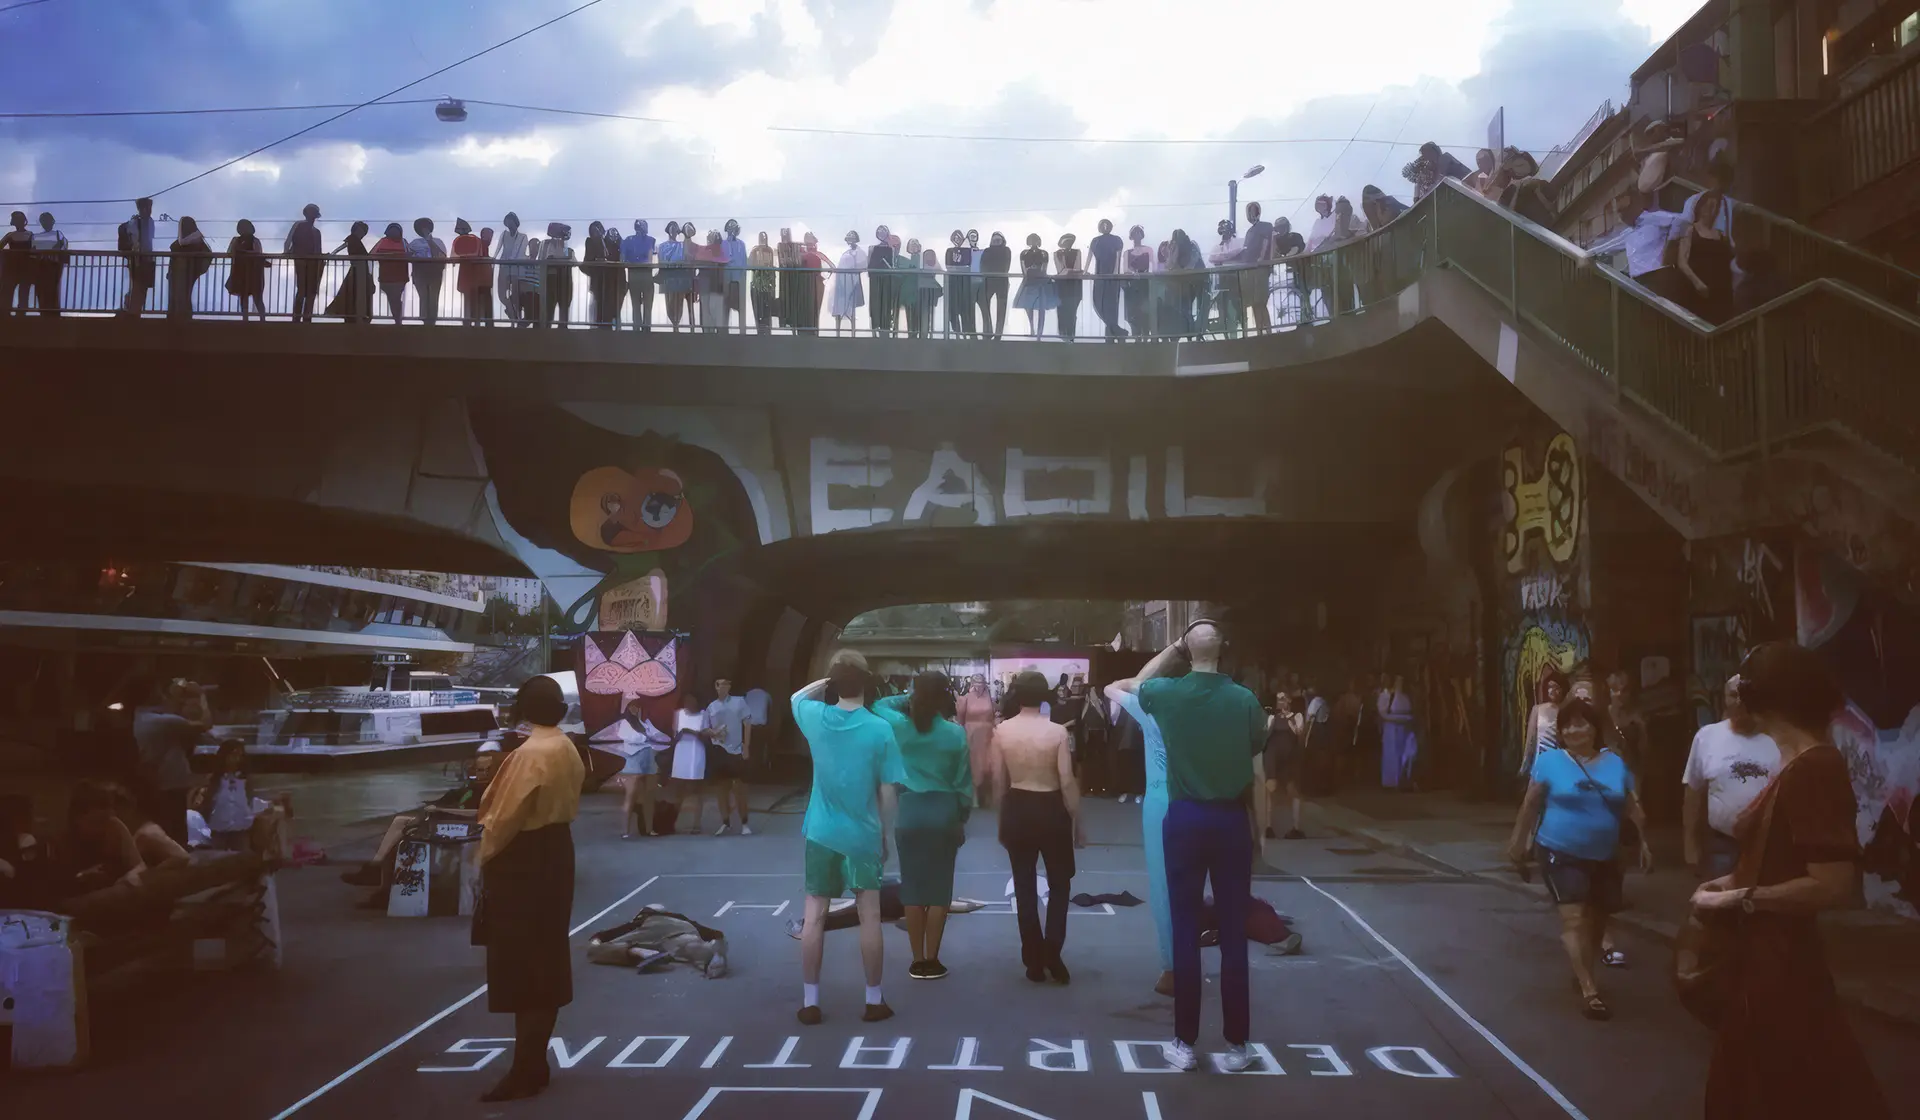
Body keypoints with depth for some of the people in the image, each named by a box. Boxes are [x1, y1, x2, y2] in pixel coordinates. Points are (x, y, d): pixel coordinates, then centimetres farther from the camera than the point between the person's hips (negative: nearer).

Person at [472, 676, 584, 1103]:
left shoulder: (529, 755, -20)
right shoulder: (568, 749, 6)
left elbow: (505, 816, -18)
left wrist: (484, 856, -5)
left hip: (522, 861, -9)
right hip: (555, 850, 9)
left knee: (522, 963, -3)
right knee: (545, 958, 14)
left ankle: (527, 1069, 3)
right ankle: (533, 1059, 25)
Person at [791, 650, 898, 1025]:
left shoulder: (815, 718, -6)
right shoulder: (879, 729, -12)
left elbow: (797, 697, 21)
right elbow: (886, 792, -7)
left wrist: (826, 681, 12)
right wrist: (884, 834, 6)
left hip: (821, 833, 2)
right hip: (863, 835, -2)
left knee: (815, 916, 7)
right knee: (869, 917, 8)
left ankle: (810, 1002, 13)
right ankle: (874, 1001, 15)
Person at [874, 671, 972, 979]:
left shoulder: (900, 727, -3)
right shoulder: (956, 733, -7)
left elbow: (878, 705, 19)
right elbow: (963, 782, -3)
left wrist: (909, 699, 12)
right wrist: (962, 819, 8)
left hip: (910, 811, 2)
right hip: (944, 811, -1)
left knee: (912, 887, 8)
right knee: (939, 888, 6)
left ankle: (918, 962, 12)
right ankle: (932, 961, 9)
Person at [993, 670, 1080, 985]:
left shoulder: (1001, 731, -6)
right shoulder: (1058, 732, -14)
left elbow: (998, 782, 0)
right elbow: (1067, 782, -13)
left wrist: (1002, 820, 13)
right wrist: (1076, 819, -1)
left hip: (1016, 808, 2)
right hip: (1050, 808, -2)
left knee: (1024, 885, 11)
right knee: (1060, 882, 15)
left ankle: (1034, 960, 15)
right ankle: (1051, 952, 3)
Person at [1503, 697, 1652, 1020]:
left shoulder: (1616, 763, 2)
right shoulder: (1549, 761, -7)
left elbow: (1632, 808, 8)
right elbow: (1530, 805, -1)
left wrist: (1644, 842, 4)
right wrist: (1518, 842, 3)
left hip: (1605, 857, 4)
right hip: (1561, 854, -4)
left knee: (1597, 920, 14)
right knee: (1574, 918, -14)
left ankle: (1582, 972, 37)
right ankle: (1589, 990, -13)